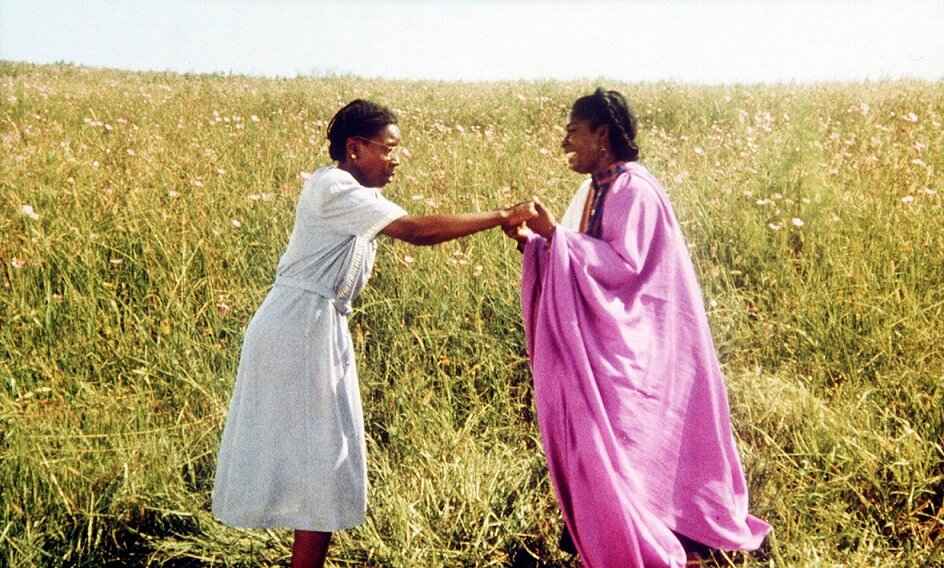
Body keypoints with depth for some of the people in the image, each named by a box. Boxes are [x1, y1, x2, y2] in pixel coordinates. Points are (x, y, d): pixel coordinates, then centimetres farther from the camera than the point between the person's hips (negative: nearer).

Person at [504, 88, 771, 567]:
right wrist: (531, 241, -2)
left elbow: (623, 264, -24)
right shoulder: (594, 189, 11)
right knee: (588, 442, 13)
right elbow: (580, 259, 13)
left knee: (613, 446, -6)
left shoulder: (634, 190, -16)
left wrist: (556, 234, -24)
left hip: (627, 345, -9)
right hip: (596, 339, 9)